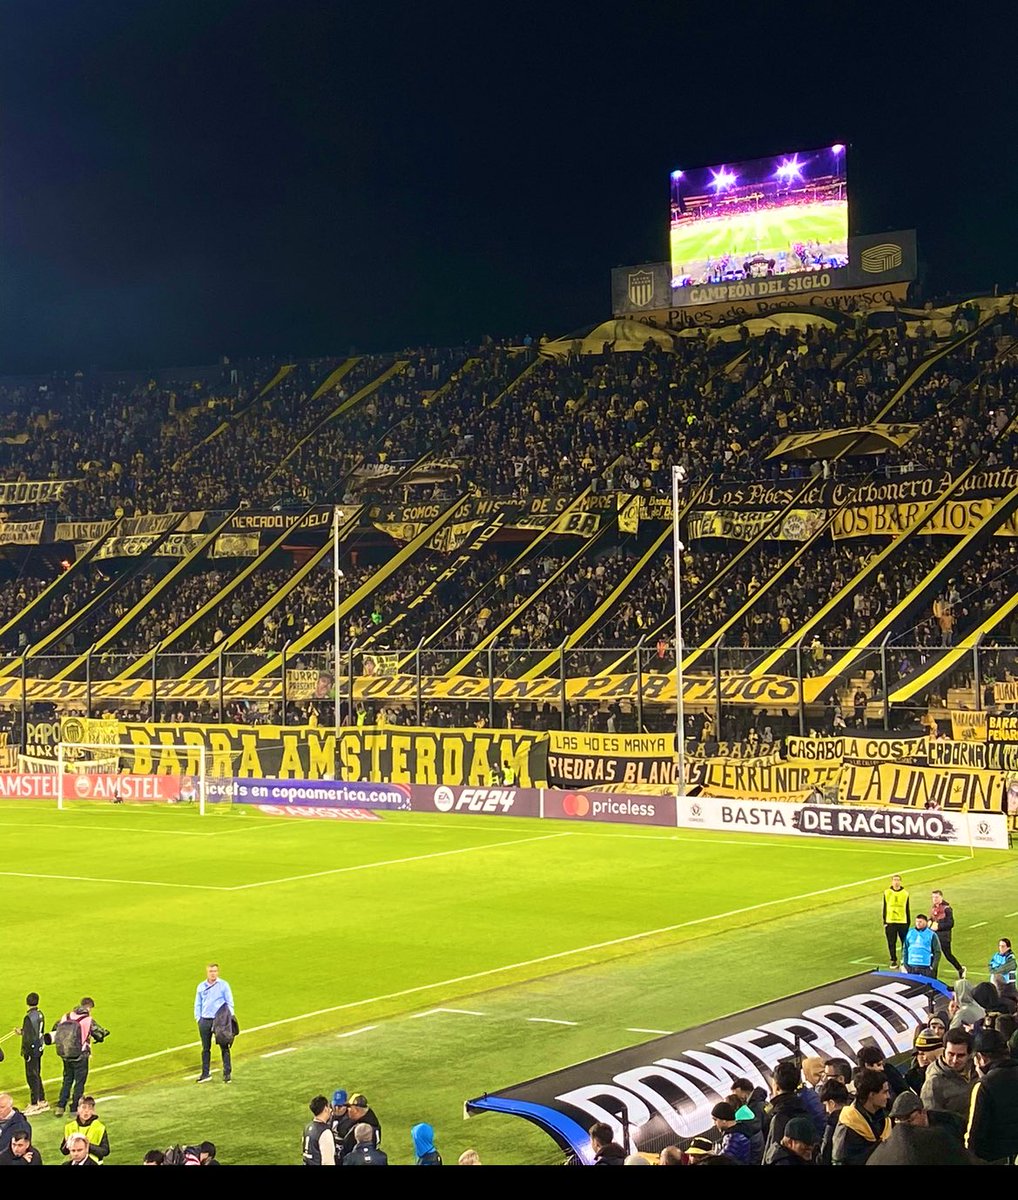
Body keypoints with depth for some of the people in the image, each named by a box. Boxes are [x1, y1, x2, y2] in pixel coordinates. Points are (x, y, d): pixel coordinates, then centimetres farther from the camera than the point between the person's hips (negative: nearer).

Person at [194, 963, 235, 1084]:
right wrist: (198, 1018, 6)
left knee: (224, 1047, -1)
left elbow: (229, 1002, 1)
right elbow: (198, 1004, 15)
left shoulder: (223, 985, -2)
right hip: (205, 1021, 3)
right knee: (205, 1048, 9)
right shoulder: (201, 986, 8)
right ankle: (206, 1074, 18)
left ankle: (227, 1073, 4)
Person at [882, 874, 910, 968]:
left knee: (905, 942, -2)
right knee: (891, 943, 3)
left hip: (903, 922, 0)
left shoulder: (905, 894, 3)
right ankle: (893, 961, 13)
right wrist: (885, 922, 4)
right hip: (890, 922, 0)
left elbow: (908, 910, 8)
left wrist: (908, 923, 6)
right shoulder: (887, 893, 3)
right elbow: (884, 908, 8)